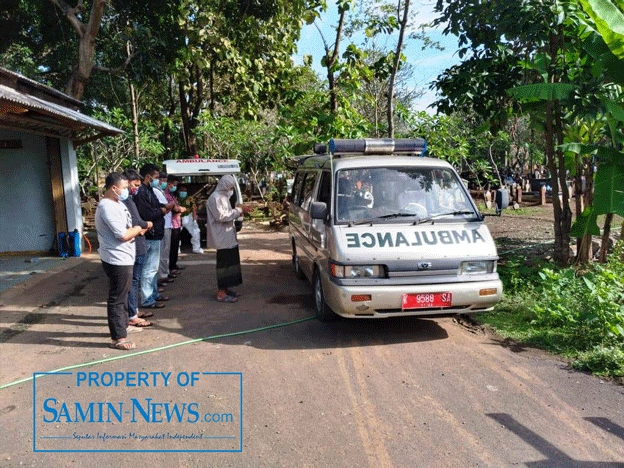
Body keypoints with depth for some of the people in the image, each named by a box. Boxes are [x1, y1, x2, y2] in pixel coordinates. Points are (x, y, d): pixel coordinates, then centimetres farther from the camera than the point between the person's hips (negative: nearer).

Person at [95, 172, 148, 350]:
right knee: (117, 298, -3)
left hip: (124, 257, 11)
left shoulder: (118, 204, 13)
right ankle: (118, 338, 5)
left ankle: (123, 324, 39)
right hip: (117, 260, -11)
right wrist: (139, 228, -7)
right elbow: (123, 235, -25)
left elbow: (127, 228, 20)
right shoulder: (107, 207, -21)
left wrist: (137, 229, 0)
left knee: (123, 294, 23)